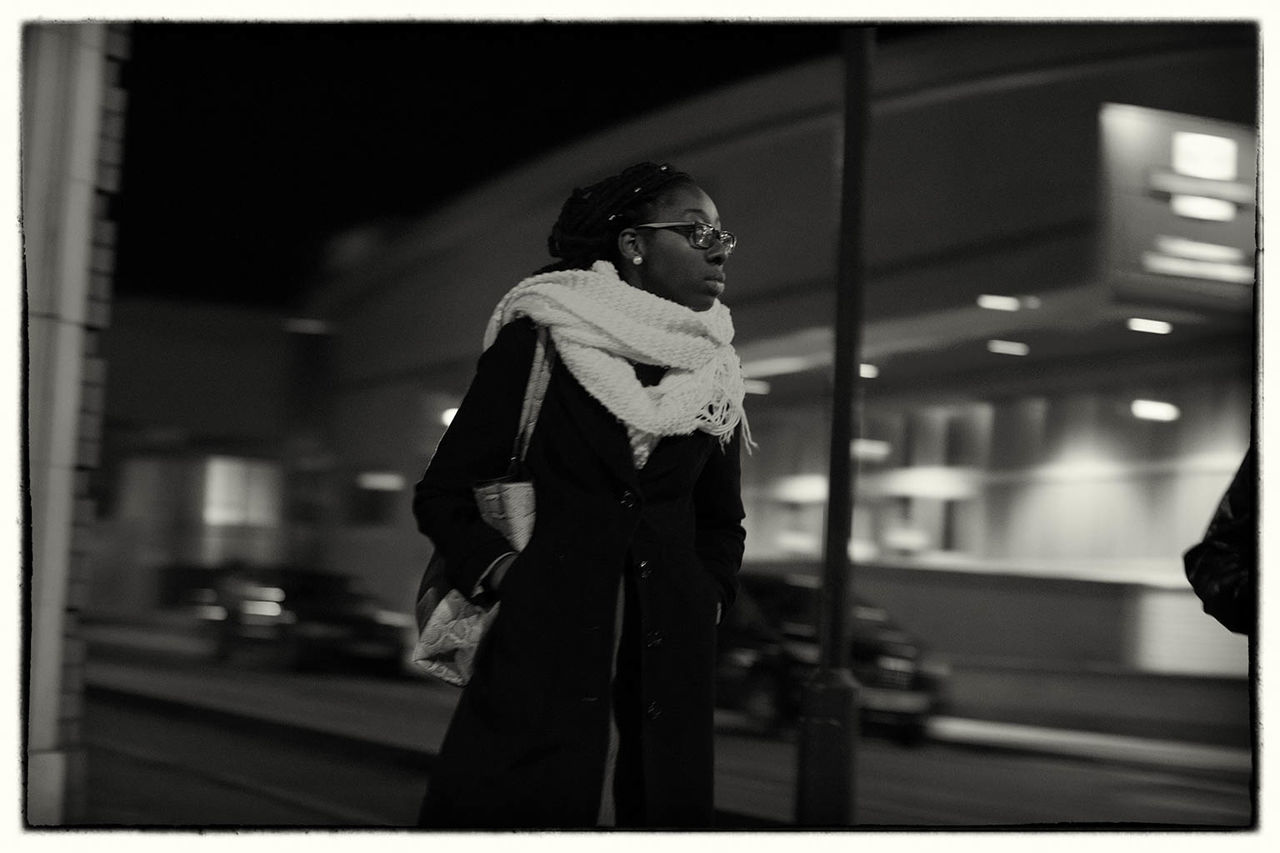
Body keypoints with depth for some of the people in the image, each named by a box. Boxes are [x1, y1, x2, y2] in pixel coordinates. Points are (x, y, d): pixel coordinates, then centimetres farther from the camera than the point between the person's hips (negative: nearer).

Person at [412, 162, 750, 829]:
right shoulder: (534, 341, -1)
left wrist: (705, 601, 9)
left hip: (667, 667, 4)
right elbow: (442, 493, 3)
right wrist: (504, 574, -9)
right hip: (539, 654, -4)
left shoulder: (716, 374, 11)